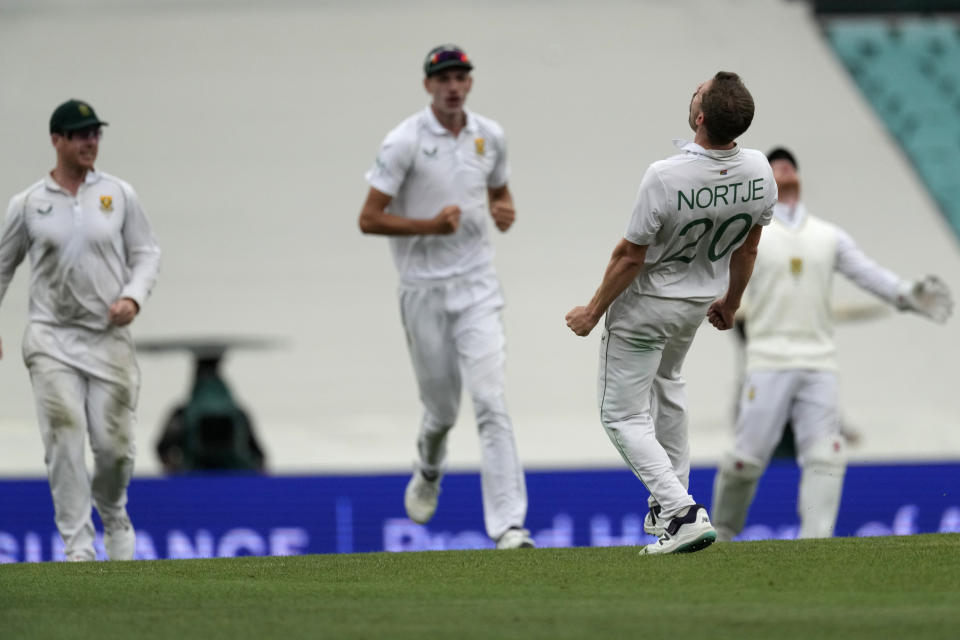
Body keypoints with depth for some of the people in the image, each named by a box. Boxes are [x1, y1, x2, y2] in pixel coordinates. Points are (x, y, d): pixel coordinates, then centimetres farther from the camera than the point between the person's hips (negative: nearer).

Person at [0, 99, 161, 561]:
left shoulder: (118, 194, 5)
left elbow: (146, 253, 8)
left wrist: (133, 298, -10)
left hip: (109, 337, 1)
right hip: (51, 339, -1)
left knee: (113, 444, -2)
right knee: (64, 441, -11)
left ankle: (114, 520, 28)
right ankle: (78, 548, -8)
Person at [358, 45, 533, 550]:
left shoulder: (490, 137, 4)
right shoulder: (405, 142, -10)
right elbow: (369, 219, -10)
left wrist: (504, 213, -1)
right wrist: (430, 225, -22)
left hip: (476, 285, 2)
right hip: (424, 289, -2)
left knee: (489, 400, -13)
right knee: (441, 409, 10)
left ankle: (508, 526, -19)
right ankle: (429, 472, 47)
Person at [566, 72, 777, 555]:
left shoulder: (665, 178, -34)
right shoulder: (759, 172, -17)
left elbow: (630, 257, -23)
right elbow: (747, 250, 0)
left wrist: (593, 313, -8)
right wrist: (730, 303, 18)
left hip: (645, 305, -6)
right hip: (698, 303, 6)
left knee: (623, 415, 5)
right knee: (665, 384, 32)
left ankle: (682, 513, -12)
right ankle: (667, 505, 36)